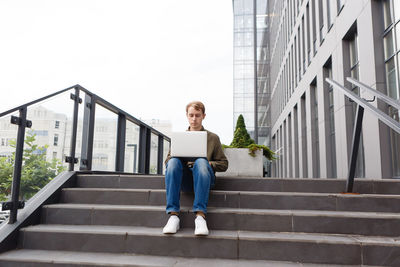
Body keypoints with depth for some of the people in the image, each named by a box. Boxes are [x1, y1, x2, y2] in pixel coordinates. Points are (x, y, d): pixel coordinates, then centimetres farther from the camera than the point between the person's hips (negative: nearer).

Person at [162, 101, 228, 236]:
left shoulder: (213, 138, 19)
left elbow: (223, 164, 14)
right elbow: (167, 160, 18)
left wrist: (208, 163, -6)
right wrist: (183, 161, -5)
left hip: (204, 178, -1)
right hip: (184, 180, 2)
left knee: (201, 162, -36)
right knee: (173, 161, -31)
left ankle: (200, 215, -42)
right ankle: (173, 215, -37)